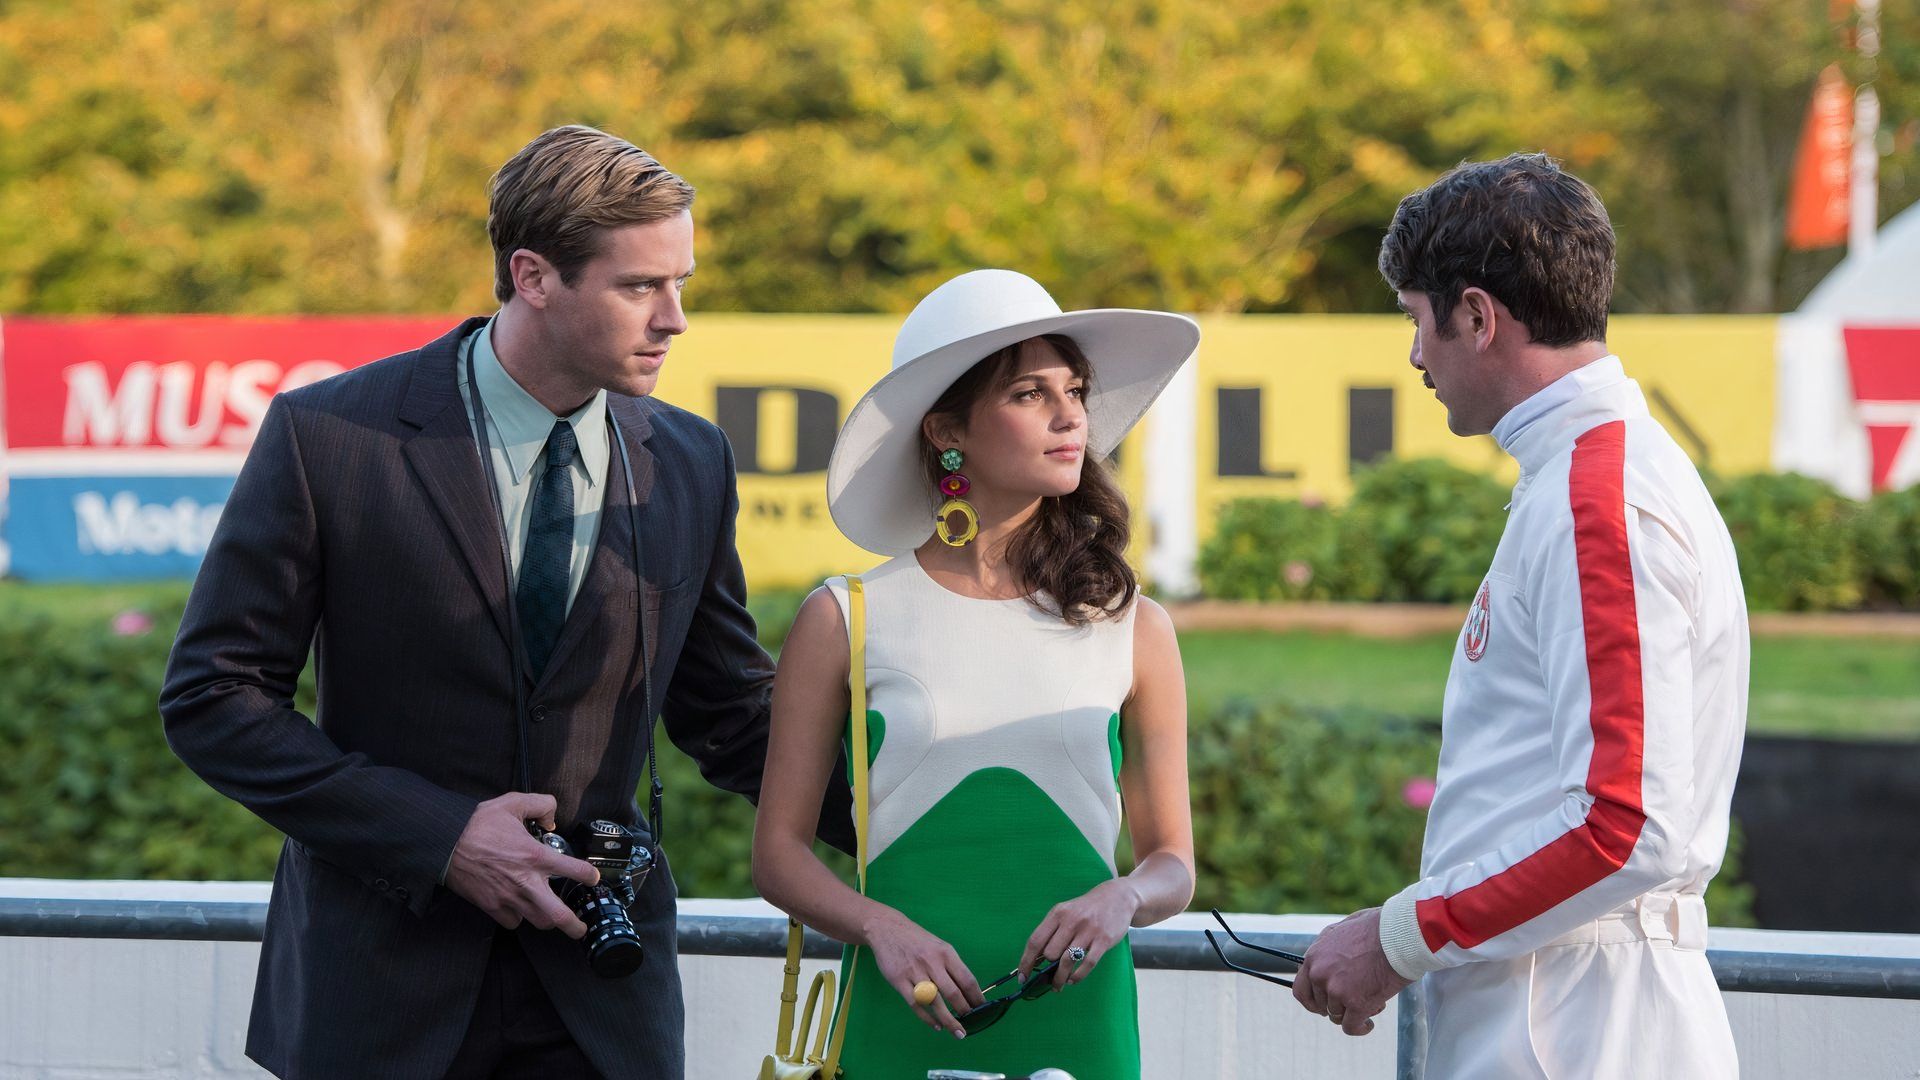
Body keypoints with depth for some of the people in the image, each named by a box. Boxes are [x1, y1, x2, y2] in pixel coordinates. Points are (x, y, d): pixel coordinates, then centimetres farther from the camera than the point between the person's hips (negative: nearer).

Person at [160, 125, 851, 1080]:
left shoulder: (689, 463, 4)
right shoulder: (327, 436, -8)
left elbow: (730, 715, 13)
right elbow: (212, 700, -7)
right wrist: (438, 836, -16)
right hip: (381, 985, -3)